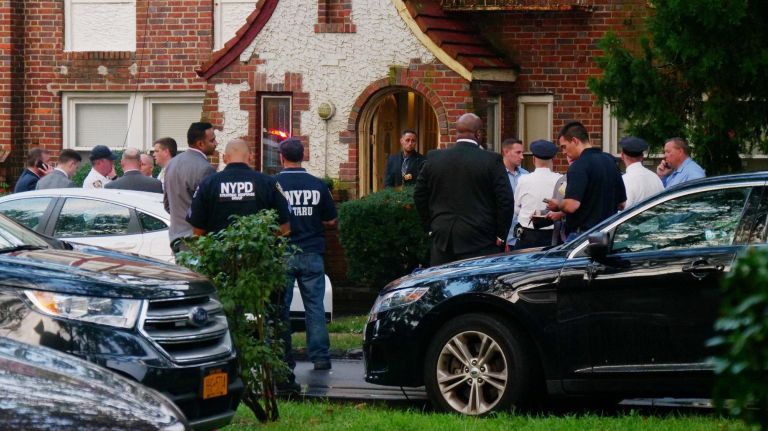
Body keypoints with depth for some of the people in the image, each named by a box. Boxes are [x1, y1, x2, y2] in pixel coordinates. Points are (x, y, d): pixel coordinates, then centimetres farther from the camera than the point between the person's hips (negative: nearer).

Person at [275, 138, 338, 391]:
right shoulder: (317, 185, -1)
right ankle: (320, 357, 2)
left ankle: (283, 358, 4)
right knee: (315, 305, 5)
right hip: (311, 254, 2)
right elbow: (331, 220, 5)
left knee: (280, 306, 5)